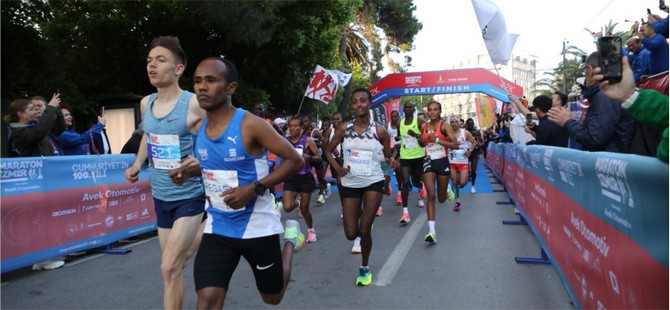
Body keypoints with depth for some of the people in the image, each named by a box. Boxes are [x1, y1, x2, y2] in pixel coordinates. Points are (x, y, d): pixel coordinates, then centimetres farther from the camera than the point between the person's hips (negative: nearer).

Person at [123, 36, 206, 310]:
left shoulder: (195, 104, -16)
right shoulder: (146, 103, 4)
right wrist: (138, 164, 8)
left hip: (191, 195, -6)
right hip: (160, 196, 7)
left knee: (169, 268, -7)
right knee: (178, 262, 15)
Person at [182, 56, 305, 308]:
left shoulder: (250, 125, -19)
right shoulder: (201, 128, 0)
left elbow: (295, 161, -15)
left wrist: (255, 188, -26)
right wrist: (192, 170, -2)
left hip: (257, 226, -4)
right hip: (217, 228, 4)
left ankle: (291, 238, 42)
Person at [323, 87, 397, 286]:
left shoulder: (379, 130, -7)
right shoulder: (344, 129, -4)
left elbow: (387, 156, 3)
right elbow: (328, 150, 5)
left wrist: (391, 162, -21)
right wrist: (337, 167, -13)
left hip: (374, 182, -2)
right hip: (350, 183, 2)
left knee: (364, 229, -6)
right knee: (351, 234, 3)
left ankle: (365, 268, 21)